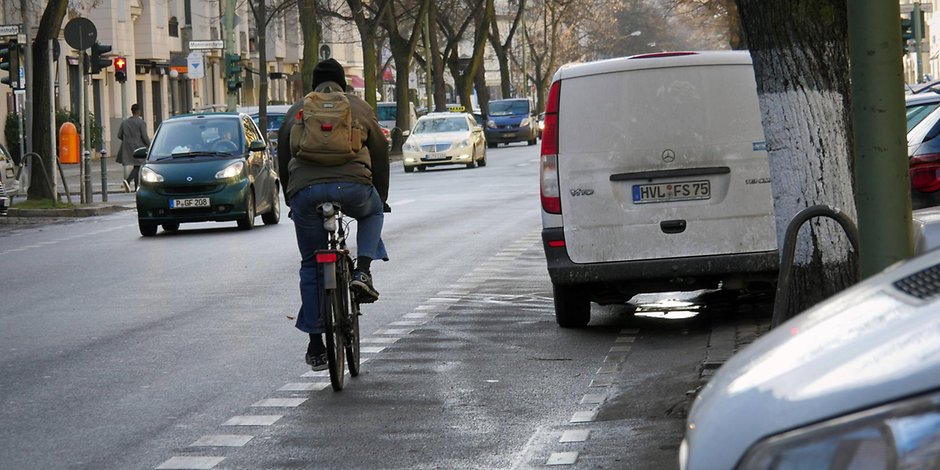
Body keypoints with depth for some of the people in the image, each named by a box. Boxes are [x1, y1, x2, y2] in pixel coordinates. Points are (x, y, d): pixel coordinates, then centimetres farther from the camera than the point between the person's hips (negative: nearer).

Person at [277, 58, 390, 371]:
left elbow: (283, 161, 27)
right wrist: (381, 198, 36)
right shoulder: (359, 108, 22)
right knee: (372, 211, 34)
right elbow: (380, 155, 25)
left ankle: (316, 345, 14)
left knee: (311, 265, 15)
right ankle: (362, 272, 10)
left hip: (305, 190, 1)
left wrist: (291, 201, 37)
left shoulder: (296, 111, 25)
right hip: (352, 185, -1)